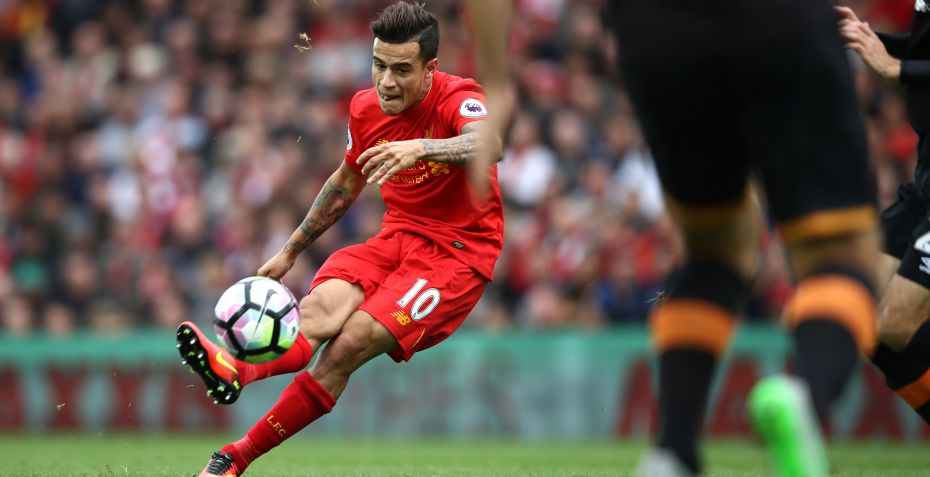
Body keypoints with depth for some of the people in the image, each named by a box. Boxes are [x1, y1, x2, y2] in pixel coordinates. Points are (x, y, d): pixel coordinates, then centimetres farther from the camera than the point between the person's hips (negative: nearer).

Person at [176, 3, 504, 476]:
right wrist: (290, 250, 27)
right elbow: (347, 182, 24)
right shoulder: (366, 108, 5)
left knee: (351, 344, -23)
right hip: (397, 237, 6)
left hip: (459, 252, -6)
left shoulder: (458, 99, -15)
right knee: (321, 304, -27)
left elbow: (489, 144, -39)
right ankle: (235, 371, -55)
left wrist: (420, 147, -56)